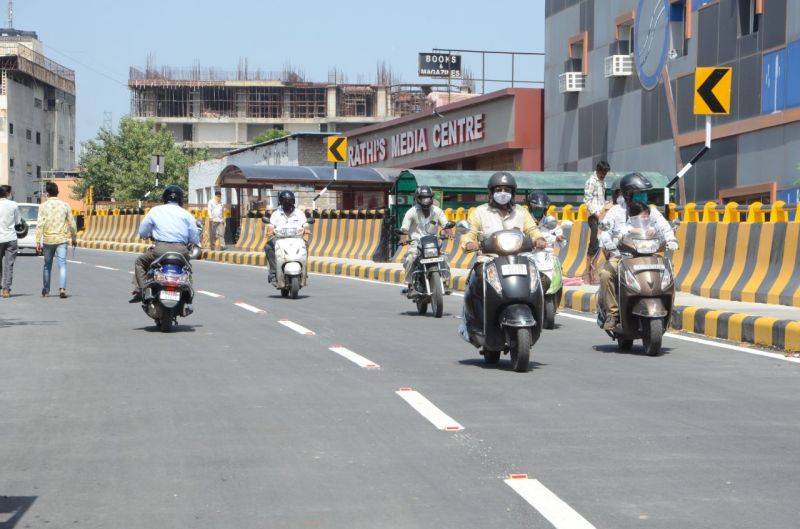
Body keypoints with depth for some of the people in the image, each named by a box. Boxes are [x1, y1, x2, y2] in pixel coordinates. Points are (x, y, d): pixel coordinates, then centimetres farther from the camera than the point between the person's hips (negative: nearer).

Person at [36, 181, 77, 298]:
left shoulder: (43, 206, -4)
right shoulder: (65, 205, 0)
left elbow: (40, 225, -8)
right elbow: (72, 224, 3)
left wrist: (38, 242, -7)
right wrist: (74, 238, 16)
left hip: (48, 239, 0)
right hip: (62, 239, 0)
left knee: (47, 265, 15)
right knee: (62, 264, -3)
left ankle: (46, 290, 24)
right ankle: (62, 288, -20)